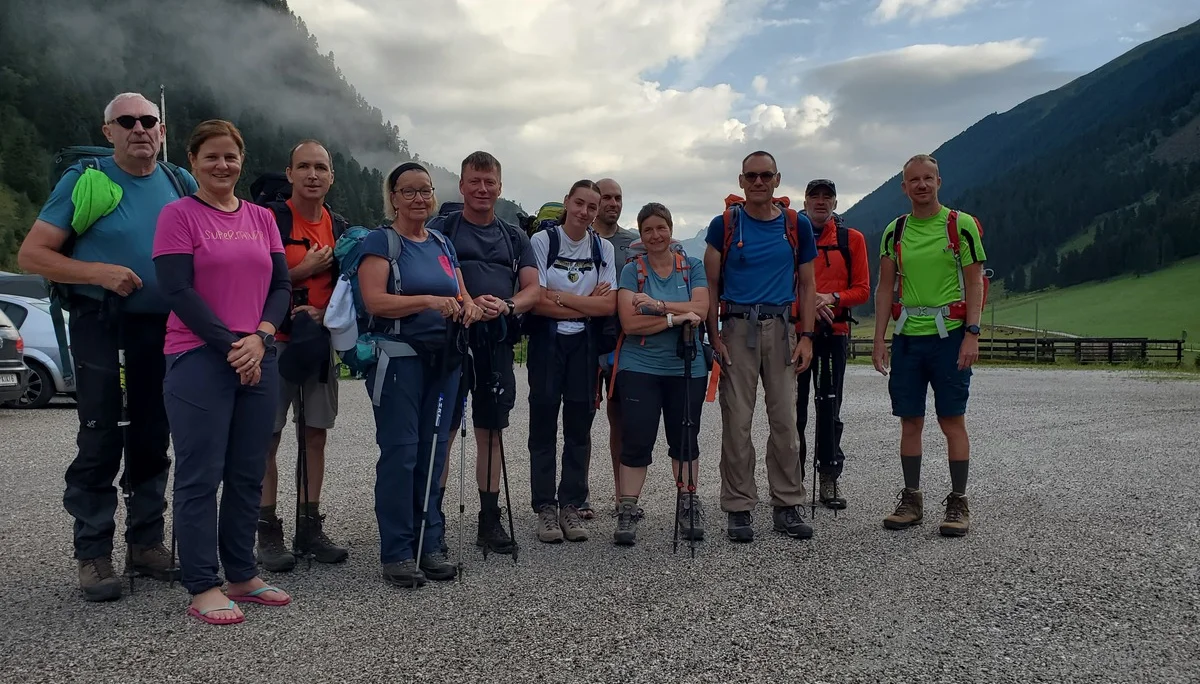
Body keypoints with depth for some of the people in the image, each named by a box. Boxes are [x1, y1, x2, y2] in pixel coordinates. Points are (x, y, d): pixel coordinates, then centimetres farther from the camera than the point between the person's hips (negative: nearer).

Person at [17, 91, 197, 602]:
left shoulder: (181, 184, 7)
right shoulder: (85, 181, -3)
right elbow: (31, 255, -5)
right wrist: (99, 272, -19)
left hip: (164, 329, 4)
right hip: (102, 328, -4)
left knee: (152, 441, 10)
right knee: (100, 442, -3)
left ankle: (147, 543, 21)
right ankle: (93, 555, 7)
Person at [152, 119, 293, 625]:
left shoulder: (261, 218, 13)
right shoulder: (178, 215, -1)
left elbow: (281, 285, 9)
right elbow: (178, 290, -9)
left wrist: (260, 337, -8)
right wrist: (230, 345, -14)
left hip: (258, 359, 5)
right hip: (199, 359, -5)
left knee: (248, 474, 10)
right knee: (201, 476, -1)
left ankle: (242, 576, 21)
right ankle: (202, 588, 7)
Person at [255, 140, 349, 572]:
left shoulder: (340, 228, 11)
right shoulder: (270, 218, -5)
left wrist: (325, 313, -5)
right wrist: (303, 271, -15)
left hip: (321, 342, 5)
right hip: (274, 341, -5)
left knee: (315, 436, 8)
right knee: (267, 438, -1)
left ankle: (309, 529, 17)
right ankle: (268, 532, 8)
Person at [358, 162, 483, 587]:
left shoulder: (443, 244, 16)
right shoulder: (381, 241, -2)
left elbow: (461, 294, 20)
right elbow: (375, 300, -14)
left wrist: (468, 306, -3)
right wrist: (427, 301, -25)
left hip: (443, 359, 6)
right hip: (399, 358, -6)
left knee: (434, 453, 8)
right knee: (399, 453, -5)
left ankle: (430, 546, 17)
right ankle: (395, 553, 4)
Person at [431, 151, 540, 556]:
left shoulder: (515, 238, 17)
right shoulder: (440, 229, 6)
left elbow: (533, 290, 8)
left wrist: (506, 306, -13)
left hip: (497, 344, 4)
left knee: (491, 433, 9)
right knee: (442, 433, -3)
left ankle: (490, 520, 18)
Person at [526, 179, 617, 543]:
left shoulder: (603, 248, 6)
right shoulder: (542, 241, -4)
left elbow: (609, 306, -4)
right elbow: (536, 302, -12)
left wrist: (561, 297, -12)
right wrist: (587, 303, -11)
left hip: (585, 345, 3)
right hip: (547, 341, -3)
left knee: (579, 425, 5)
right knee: (543, 424, 0)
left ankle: (571, 506, 14)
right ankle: (545, 508, 7)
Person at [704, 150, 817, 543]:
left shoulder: (797, 226, 8)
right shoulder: (725, 225, 3)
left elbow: (807, 285, 11)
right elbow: (710, 285, 3)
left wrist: (806, 337, 2)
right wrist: (715, 336, -6)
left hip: (781, 327, 2)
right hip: (738, 327, -2)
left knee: (785, 419, 3)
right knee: (737, 421, -1)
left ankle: (787, 506, 13)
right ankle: (739, 509, 8)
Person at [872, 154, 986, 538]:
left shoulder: (961, 225, -1)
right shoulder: (895, 231, 9)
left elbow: (975, 283, -4)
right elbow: (885, 288, 10)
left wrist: (971, 334, -13)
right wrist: (879, 339, 3)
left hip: (949, 334, -3)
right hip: (906, 336, 4)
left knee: (952, 420, 0)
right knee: (910, 421, 7)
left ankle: (958, 503, 11)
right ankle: (911, 500, 18)